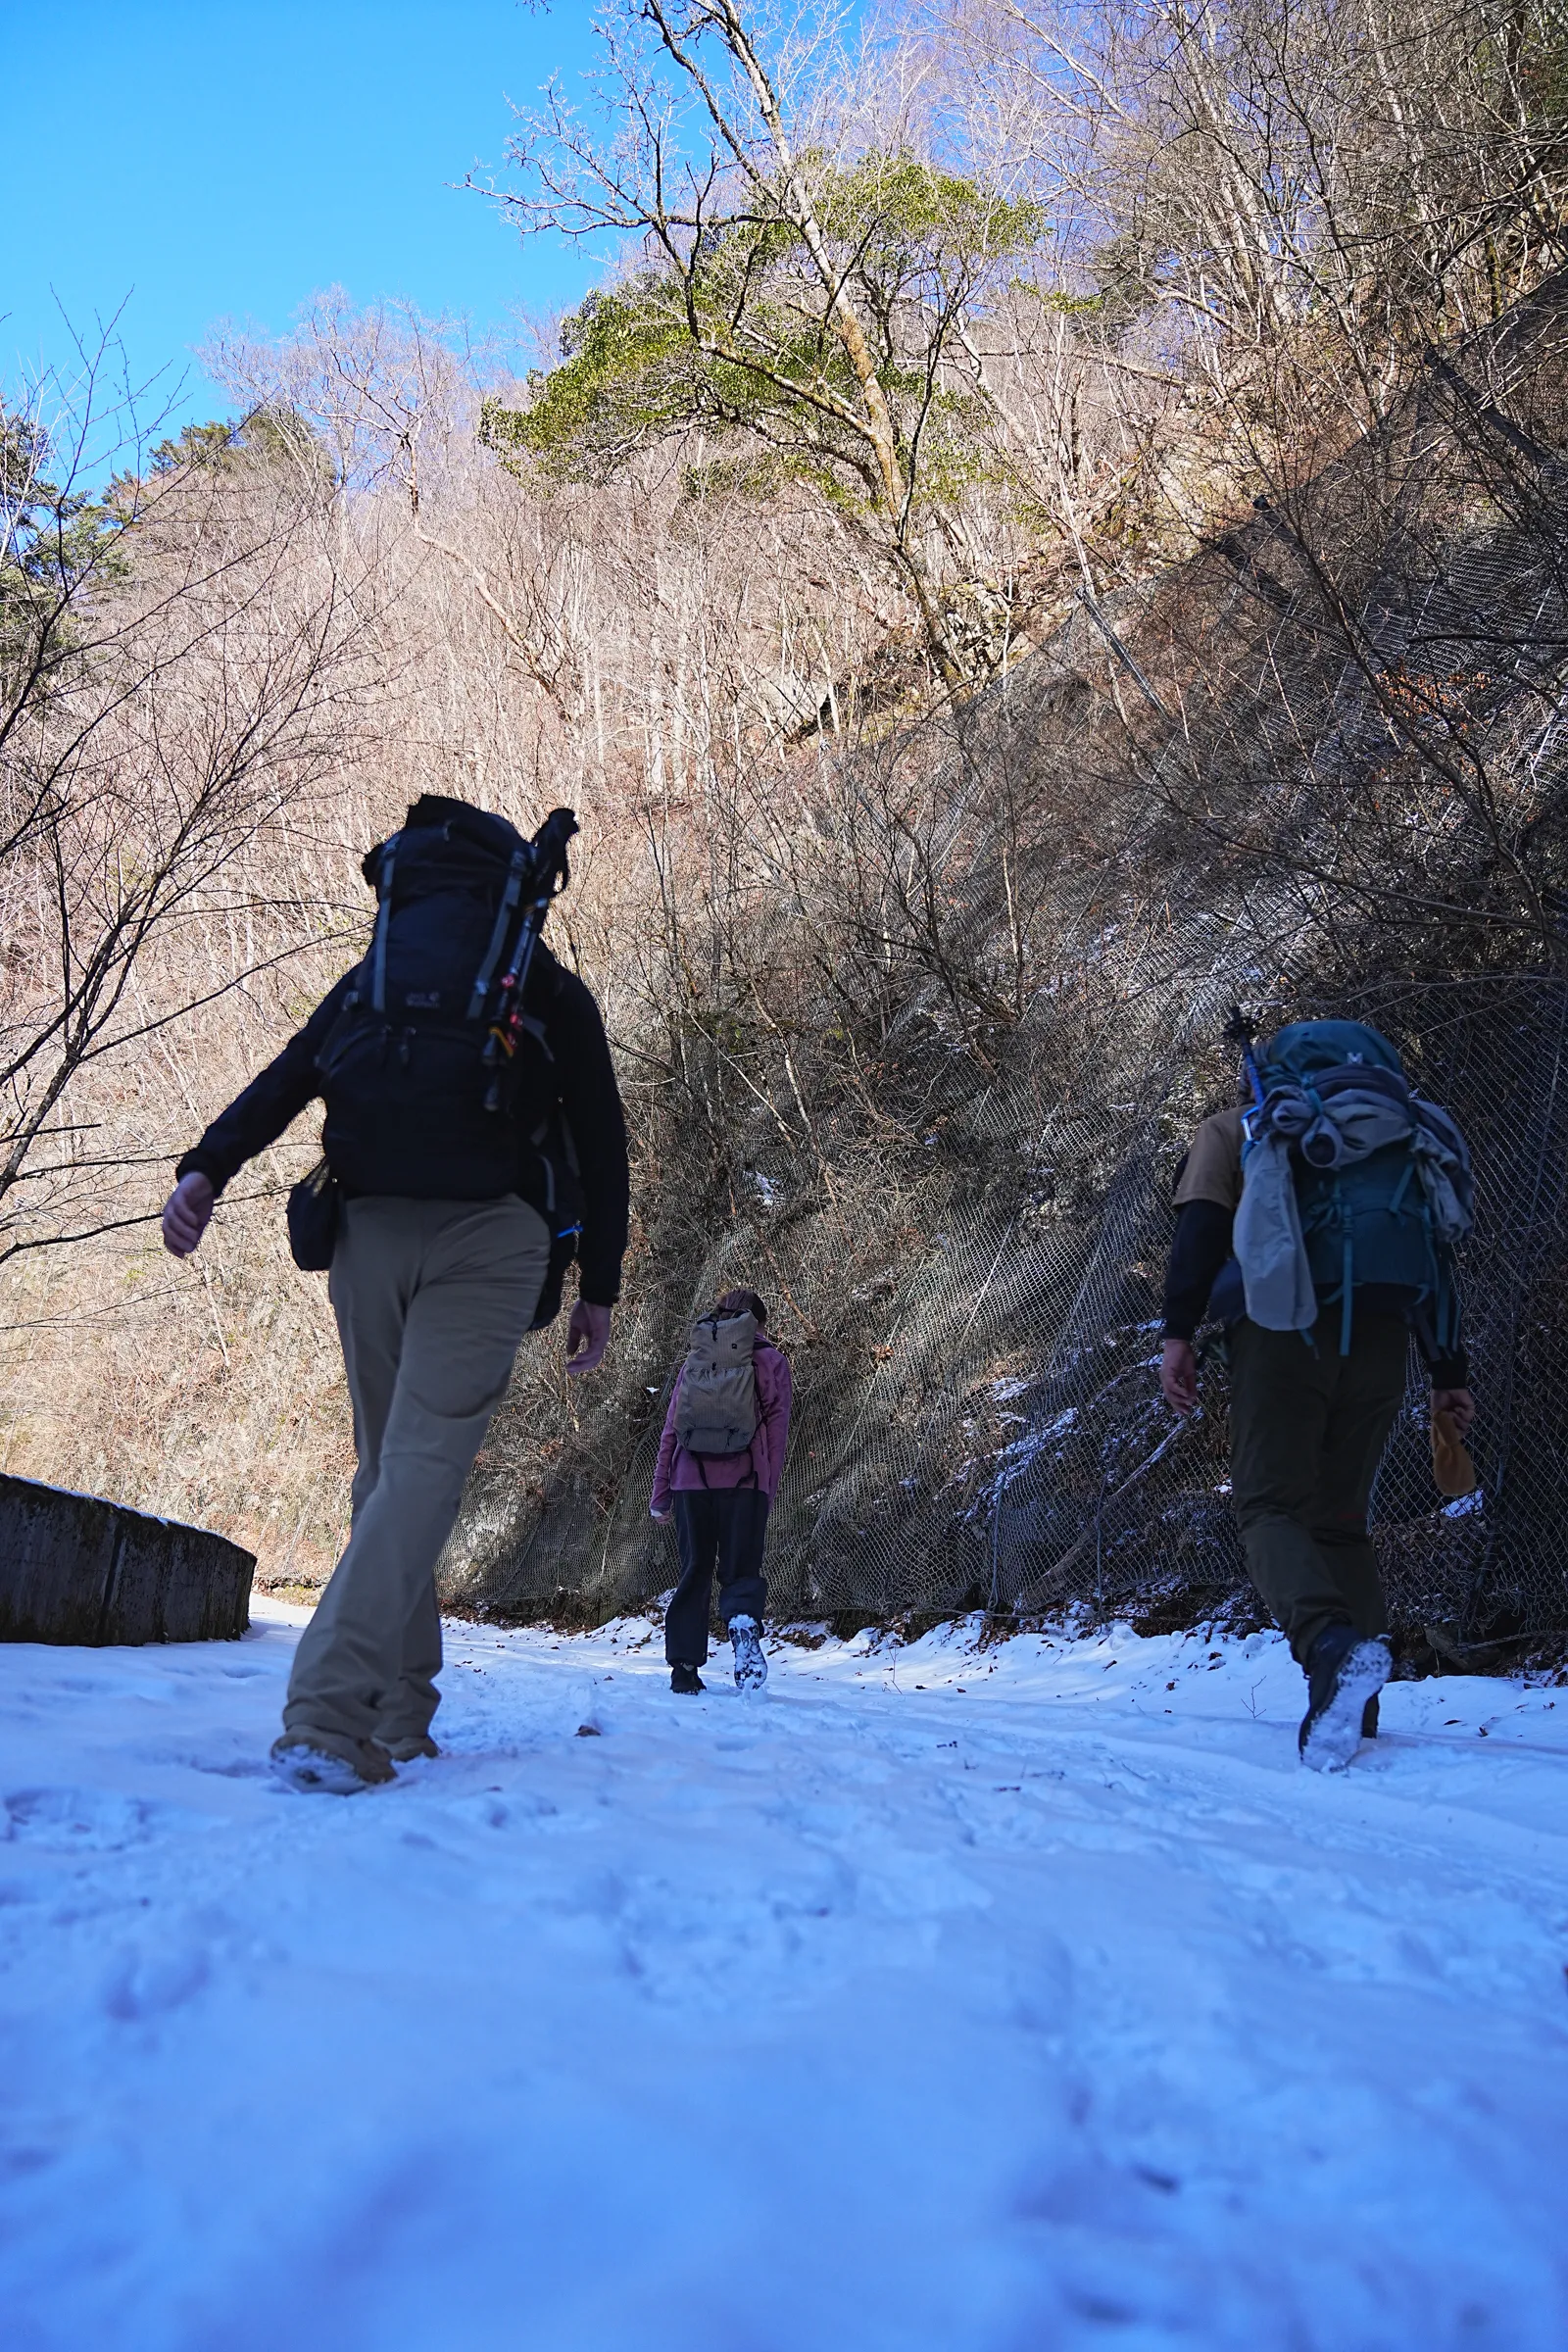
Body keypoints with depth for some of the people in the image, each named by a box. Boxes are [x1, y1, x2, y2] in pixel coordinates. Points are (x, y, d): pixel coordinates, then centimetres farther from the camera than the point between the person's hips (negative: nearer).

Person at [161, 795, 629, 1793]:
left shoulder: (371, 975, 25)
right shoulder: (550, 988, 18)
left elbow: (286, 1077, 8)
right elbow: (601, 1141, 13)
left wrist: (208, 1167, -5)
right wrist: (599, 1287, 15)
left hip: (368, 1227, 3)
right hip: (487, 1234, -3)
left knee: (388, 1460, 14)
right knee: (427, 1458, -9)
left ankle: (396, 1716, 15)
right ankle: (331, 1717, -23)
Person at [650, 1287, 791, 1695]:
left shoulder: (695, 1359, 14)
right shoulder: (771, 1359, 8)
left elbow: (671, 1428, 11)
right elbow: (777, 1428, 3)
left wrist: (661, 1492, 13)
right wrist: (770, 1489, 7)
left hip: (692, 1478, 2)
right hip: (745, 1479, -2)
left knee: (695, 1572, 11)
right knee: (741, 1569, 3)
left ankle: (684, 1667, 6)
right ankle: (744, 1623, -29)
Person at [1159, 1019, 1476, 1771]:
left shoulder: (1231, 1130, 21)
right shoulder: (1399, 1139, 32)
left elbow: (1200, 1222, 2)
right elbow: (1433, 1254, 23)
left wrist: (1177, 1331, -5)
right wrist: (1450, 1374, 20)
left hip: (1285, 1320, -4)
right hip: (1382, 1330, 4)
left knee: (1270, 1501, -3)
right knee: (1341, 1512, 13)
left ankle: (1329, 1644, -31)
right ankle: (1354, 1701, 2)